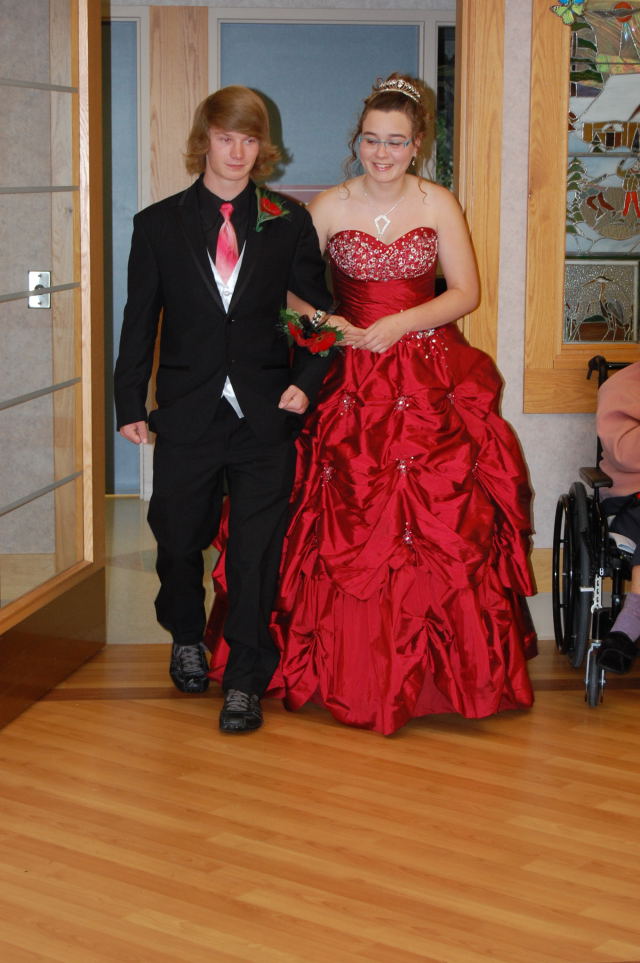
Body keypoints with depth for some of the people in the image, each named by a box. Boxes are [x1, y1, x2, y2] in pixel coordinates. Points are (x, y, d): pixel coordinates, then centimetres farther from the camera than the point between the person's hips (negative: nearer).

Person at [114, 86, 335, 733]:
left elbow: (318, 312, 7)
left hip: (265, 413, -1)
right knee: (179, 539, 13)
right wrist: (130, 404, 0)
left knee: (257, 549, 0)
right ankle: (187, 639, 41)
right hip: (187, 414, 1)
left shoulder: (289, 223, 4)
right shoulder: (158, 224, 5)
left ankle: (245, 681, 12)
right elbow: (139, 322, 5)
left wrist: (305, 381, -7)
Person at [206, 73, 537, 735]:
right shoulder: (329, 207, 2)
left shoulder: (438, 205, 3)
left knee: (441, 518, -4)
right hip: (350, 381, 0)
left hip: (430, 378, 1)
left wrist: (401, 323, -13)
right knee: (346, 522, -3)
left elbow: (466, 292, 1)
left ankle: (443, 662, 9)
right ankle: (347, 666, 9)